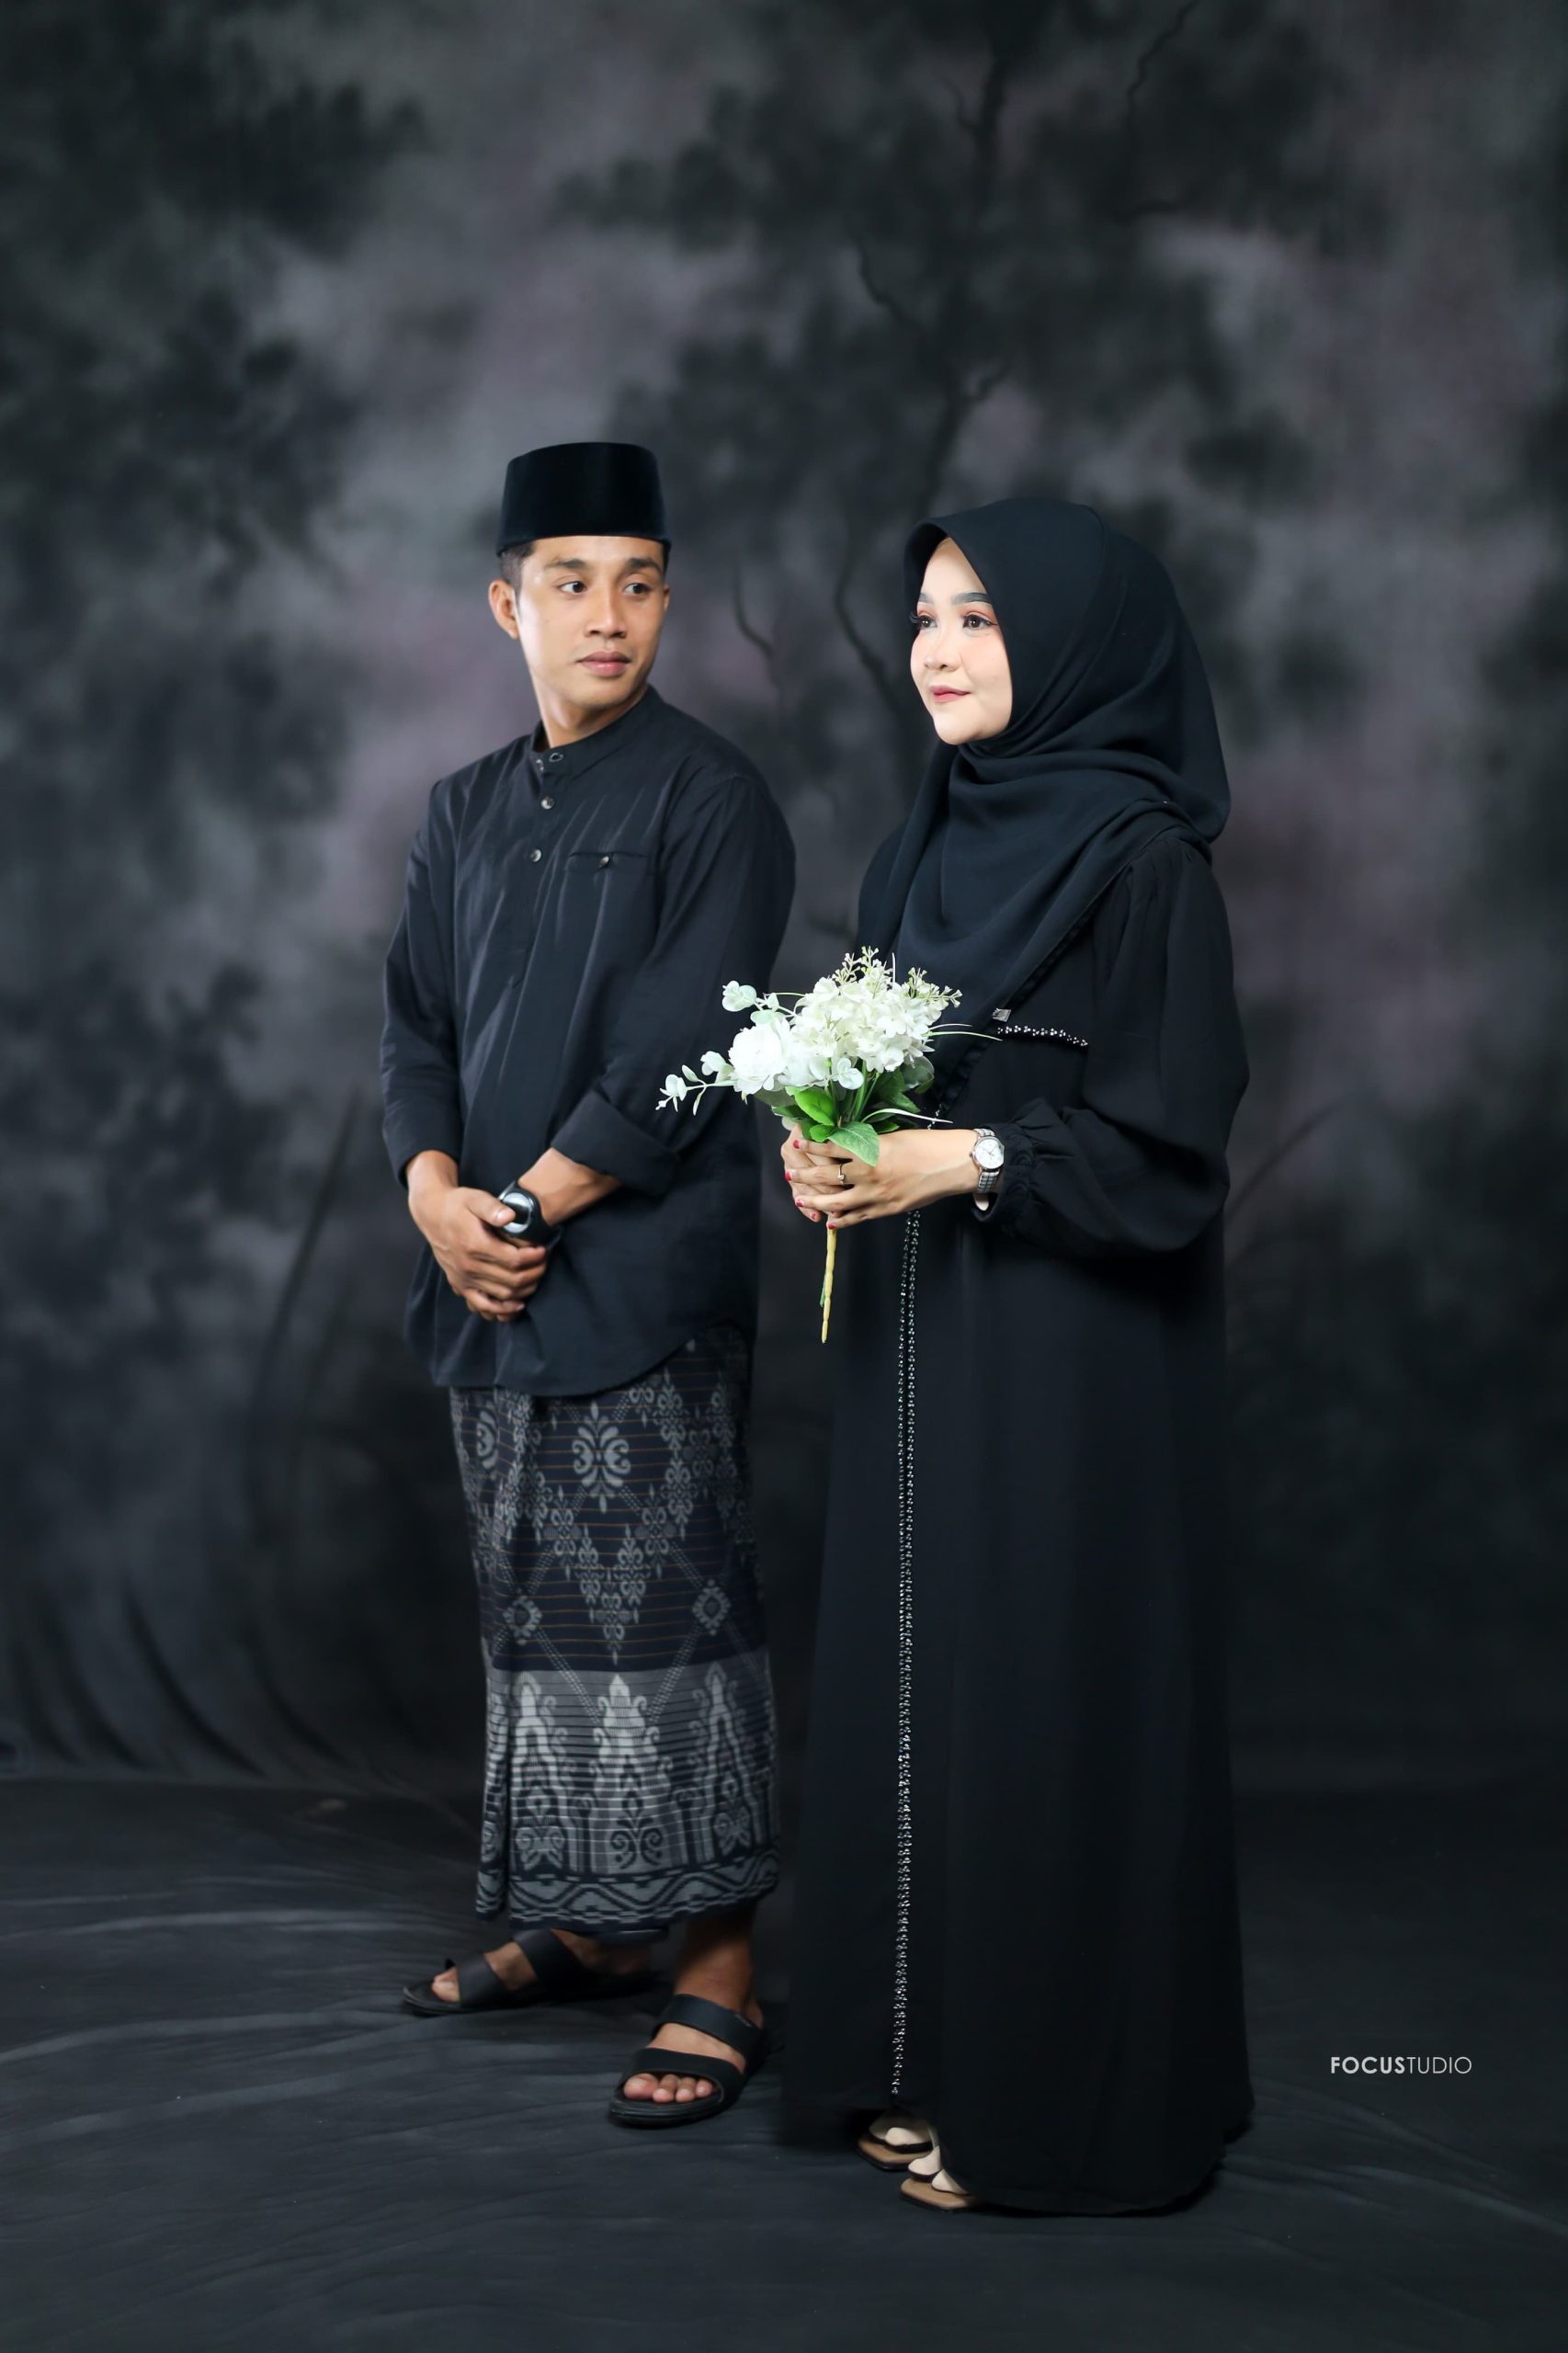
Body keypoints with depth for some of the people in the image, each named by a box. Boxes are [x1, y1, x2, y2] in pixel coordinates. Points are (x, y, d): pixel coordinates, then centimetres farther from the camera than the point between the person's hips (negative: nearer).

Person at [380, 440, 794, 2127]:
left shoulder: (711, 801, -5)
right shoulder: (467, 812, 14)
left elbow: (679, 1057, -12)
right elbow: (414, 1020, 11)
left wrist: (534, 1205, -12)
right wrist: (437, 1194, -6)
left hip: (647, 1283, -6)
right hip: (491, 1286, 6)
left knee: (659, 1615, -5)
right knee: (535, 1607, 12)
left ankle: (719, 1969, 2)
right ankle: (588, 1923, 25)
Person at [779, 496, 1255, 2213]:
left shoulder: (1141, 858, -11)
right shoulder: (931, 847, 12)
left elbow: (1169, 1140, -14)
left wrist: (965, 1161, -21)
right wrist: (829, 1152, -2)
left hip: (1069, 1362, -8)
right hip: (917, 1348, 8)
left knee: (1045, 1685, -2)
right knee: (914, 1672, 11)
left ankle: (1056, 2096, 11)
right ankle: (933, 2059, 23)